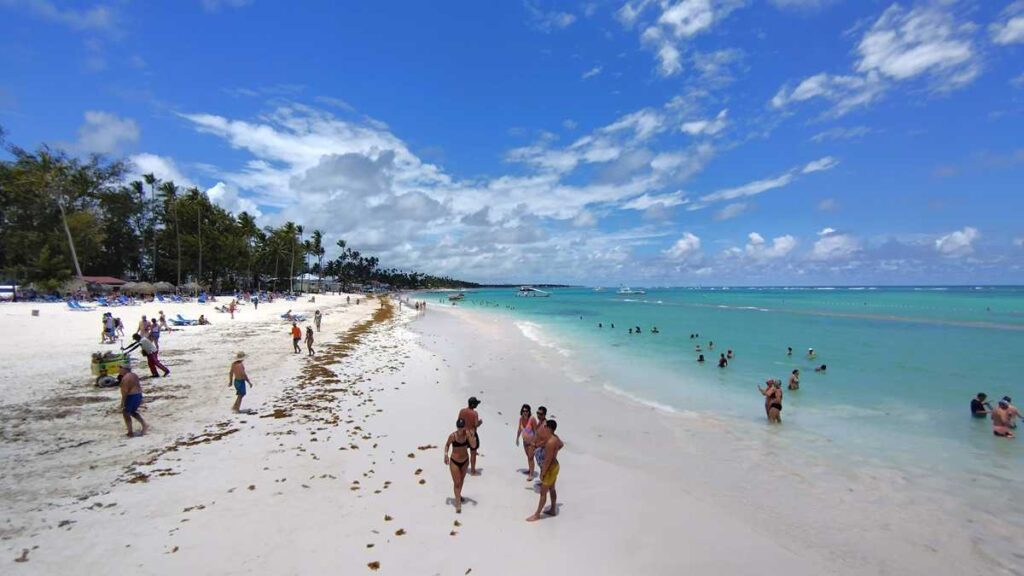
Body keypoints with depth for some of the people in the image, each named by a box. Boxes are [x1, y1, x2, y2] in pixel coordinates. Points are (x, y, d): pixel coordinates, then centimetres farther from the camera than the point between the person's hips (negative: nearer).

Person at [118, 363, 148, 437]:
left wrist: (122, 402, -16)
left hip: (131, 396, -9)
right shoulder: (134, 375, 12)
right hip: (138, 395, 9)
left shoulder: (125, 378, -15)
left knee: (126, 413, 5)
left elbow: (125, 391, -20)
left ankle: (130, 432, 8)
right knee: (133, 412, 23)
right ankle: (144, 425, 12)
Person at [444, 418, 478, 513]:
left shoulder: (468, 434, -19)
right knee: (457, 483, -2)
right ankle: (458, 504, 11)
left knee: (462, 480, 24)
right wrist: (446, 454, -18)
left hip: (465, 461, 3)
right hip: (454, 462, -3)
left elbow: (473, 446, -26)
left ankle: (459, 495, 49)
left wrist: (470, 435, -36)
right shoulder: (452, 436, -23)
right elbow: (447, 445, -4)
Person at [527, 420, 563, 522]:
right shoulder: (555, 437, -2)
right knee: (552, 489, 23)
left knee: (543, 492, 4)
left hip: (550, 468, -10)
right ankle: (553, 510, 37)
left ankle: (537, 515, 16)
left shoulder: (550, 442, -31)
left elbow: (548, 460, -28)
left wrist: (542, 473, -20)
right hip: (554, 465, 10)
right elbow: (561, 444, 21)